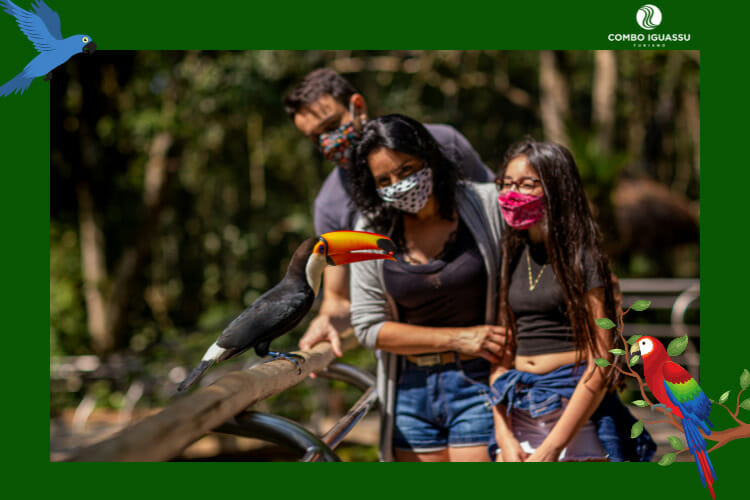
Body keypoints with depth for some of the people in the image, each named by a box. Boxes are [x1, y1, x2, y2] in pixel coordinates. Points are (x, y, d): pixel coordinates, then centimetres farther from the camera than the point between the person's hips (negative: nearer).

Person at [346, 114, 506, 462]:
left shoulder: (486, 206, -7)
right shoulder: (372, 231, 2)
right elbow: (368, 326, 0)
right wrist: (457, 338, -10)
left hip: (479, 383, -3)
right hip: (412, 391, 4)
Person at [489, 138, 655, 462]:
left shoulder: (582, 257, -5)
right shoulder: (510, 258, 11)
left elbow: (599, 367, -10)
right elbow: (500, 353, 10)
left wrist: (550, 448, -14)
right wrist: (504, 436, -2)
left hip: (578, 413, -5)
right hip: (519, 415, 5)